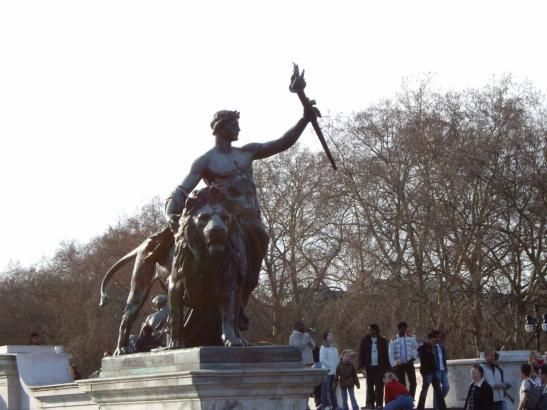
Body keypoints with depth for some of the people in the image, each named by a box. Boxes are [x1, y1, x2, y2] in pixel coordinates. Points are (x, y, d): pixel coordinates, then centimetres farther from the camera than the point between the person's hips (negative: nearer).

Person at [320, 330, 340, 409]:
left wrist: (338, 366, 2)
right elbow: (322, 359, -16)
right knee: (326, 389, -6)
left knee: (333, 389, 13)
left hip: (334, 372, 7)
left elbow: (337, 359, 19)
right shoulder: (324, 348, -8)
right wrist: (330, 366, -17)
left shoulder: (334, 348, 15)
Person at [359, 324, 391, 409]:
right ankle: (370, 403, 8)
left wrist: (387, 367, -2)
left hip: (379, 367, -1)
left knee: (379, 386, 0)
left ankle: (379, 404, 3)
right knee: (370, 386, 4)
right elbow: (361, 353, 2)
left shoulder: (382, 341, 5)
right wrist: (362, 366, -8)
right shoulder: (365, 340, 4)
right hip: (369, 367, 1)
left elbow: (386, 355, 5)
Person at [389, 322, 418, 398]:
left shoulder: (411, 338, 7)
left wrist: (414, 356, -3)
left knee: (413, 382, -9)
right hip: (399, 365, -1)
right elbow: (391, 354, -1)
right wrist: (394, 365, -10)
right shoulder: (393, 340, 2)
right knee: (401, 384, 1)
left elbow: (417, 348, 13)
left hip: (409, 363, 1)